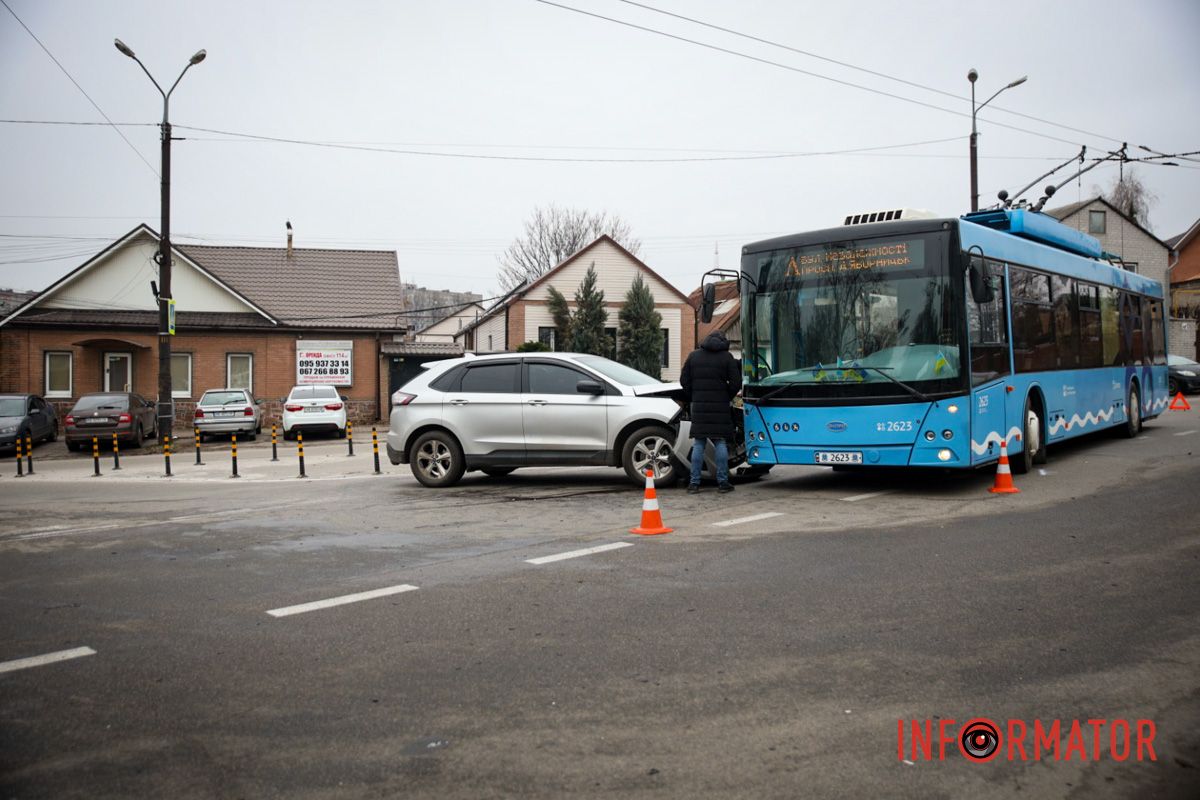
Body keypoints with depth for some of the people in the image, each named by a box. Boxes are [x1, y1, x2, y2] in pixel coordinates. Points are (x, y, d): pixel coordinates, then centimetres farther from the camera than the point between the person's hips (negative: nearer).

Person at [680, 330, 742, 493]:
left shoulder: (694, 356, 7)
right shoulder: (727, 357, 0)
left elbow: (684, 381, 7)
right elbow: (736, 383, -4)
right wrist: (728, 397, 11)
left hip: (699, 405, 2)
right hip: (720, 406, -2)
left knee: (698, 444, 4)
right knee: (721, 443, 4)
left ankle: (694, 482, 2)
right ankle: (722, 482, 3)